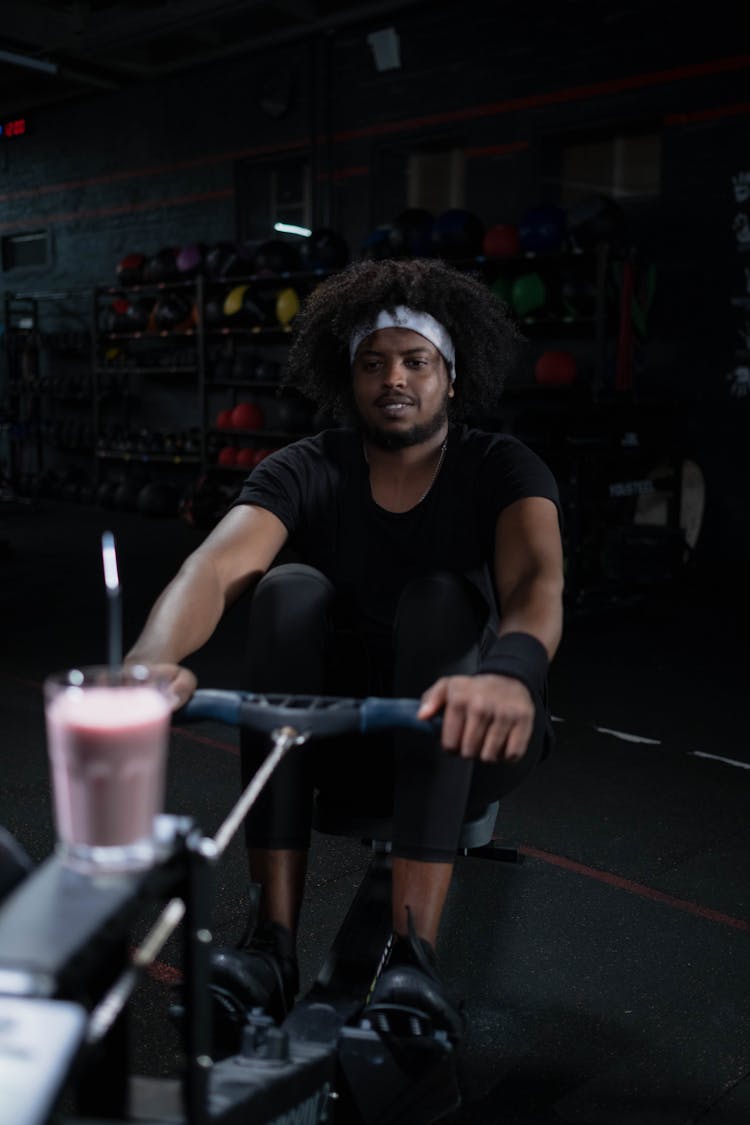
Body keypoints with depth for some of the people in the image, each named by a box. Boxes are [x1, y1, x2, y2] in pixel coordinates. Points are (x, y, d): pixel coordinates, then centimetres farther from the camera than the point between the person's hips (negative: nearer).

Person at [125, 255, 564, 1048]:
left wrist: (510, 673, -54)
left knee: (438, 596, -29)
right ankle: (272, 940, -28)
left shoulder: (503, 469, -7)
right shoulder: (306, 471, -6)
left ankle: (414, 951, -36)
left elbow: (538, 580, -29)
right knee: (289, 589, -25)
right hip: (338, 742, 1)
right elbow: (214, 566, -26)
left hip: (466, 745, -1)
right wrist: (151, 663, -49)